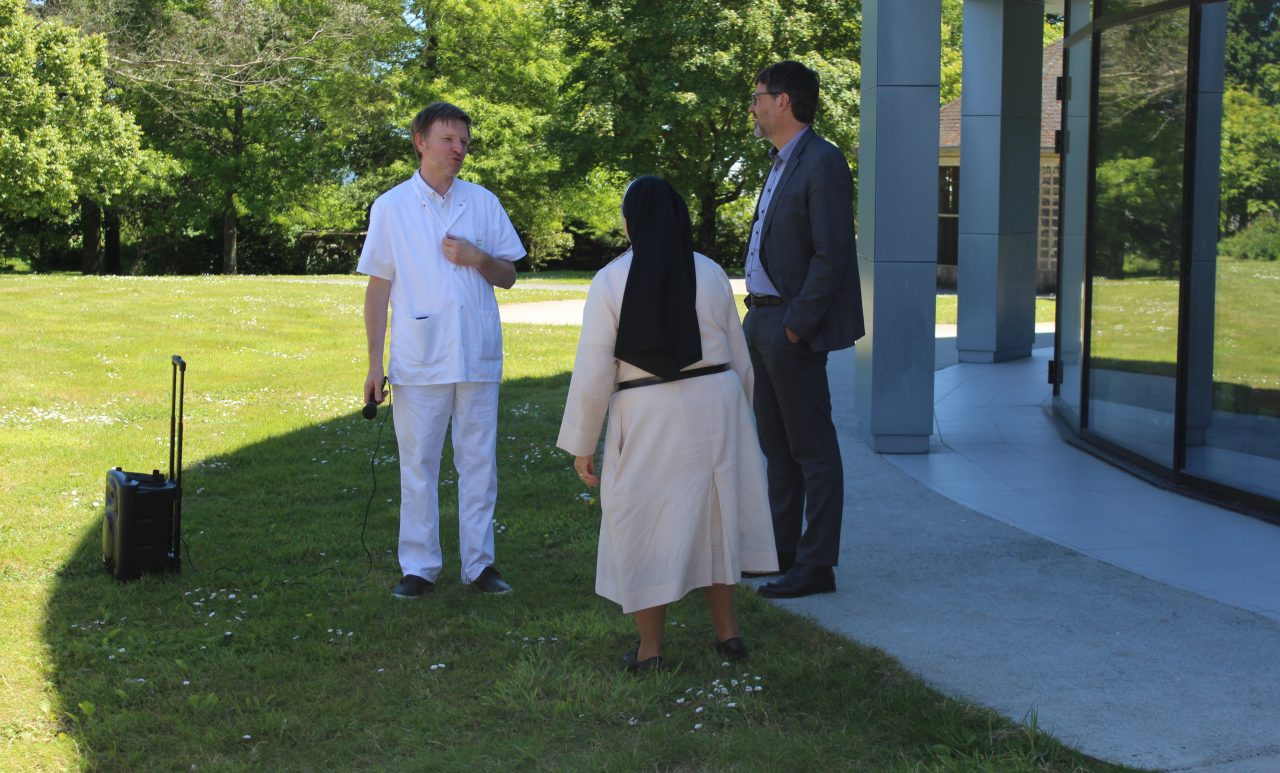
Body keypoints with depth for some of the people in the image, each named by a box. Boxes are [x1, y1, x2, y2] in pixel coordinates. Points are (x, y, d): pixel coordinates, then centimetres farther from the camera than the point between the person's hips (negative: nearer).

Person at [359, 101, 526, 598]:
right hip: (418, 360, -2)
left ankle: (479, 562, 15)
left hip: (478, 356, 2)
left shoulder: (483, 203, 7)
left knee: (478, 462, 6)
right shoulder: (390, 207, 2)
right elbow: (378, 287, 2)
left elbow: (508, 276, 11)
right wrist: (374, 364, -2)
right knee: (418, 465, 4)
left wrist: (478, 258, -11)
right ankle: (419, 567, 14)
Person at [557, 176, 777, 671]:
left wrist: (583, 444, 0)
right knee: (715, 515, 18)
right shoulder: (710, 274, 3)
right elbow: (738, 354, 9)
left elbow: (594, 372, -9)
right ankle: (727, 631, 25)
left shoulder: (611, 282, -8)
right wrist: (738, 412, 24)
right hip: (715, 406, 4)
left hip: (648, 417, -4)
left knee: (646, 523, 8)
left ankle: (650, 648, 15)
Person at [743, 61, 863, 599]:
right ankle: (779, 550, 27)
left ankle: (815, 566, 5)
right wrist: (759, 319, 11)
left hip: (792, 327, -10)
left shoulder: (822, 163, -14)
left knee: (812, 450, -2)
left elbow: (831, 256, -19)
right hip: (762, 320, 10)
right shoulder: (781, 164, 16)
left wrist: (796, 325, -19)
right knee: (776, 446, 17)